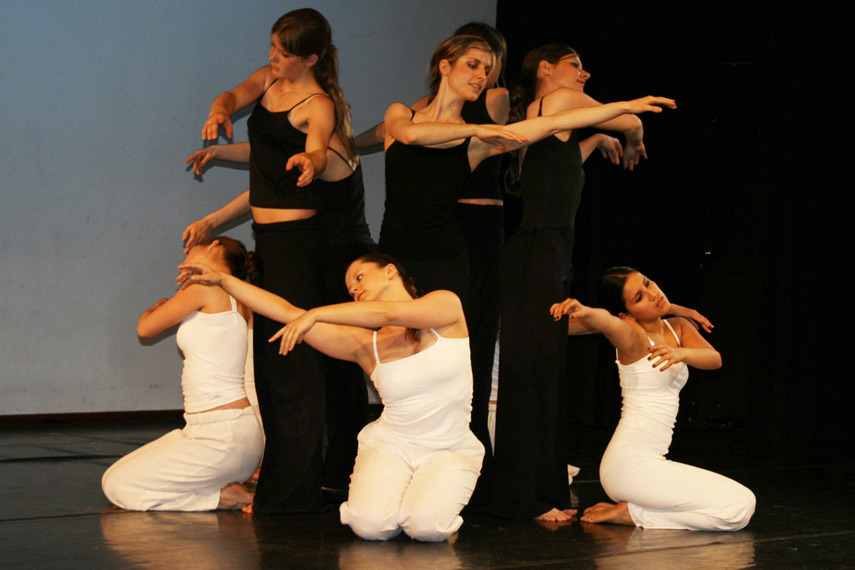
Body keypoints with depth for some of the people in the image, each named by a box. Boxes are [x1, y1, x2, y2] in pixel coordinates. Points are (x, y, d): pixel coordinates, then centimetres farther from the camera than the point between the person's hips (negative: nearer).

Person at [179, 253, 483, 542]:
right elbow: (287, 312, 0)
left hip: (452, 450, -2)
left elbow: (389, 313, -22)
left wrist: (316, 314, -23)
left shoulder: (446, 305, -2)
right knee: (370, 525, -26)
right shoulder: (365, 344, 3)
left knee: (426, 525, -29)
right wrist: (221, 279, -3)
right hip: (390, 444, 2)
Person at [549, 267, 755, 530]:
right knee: (739, 507, -14)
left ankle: (632, 511, 9)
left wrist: (681, 353, -28)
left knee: (745, 501, 17)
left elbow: (714, 358, -6)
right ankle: (631, 513, -7)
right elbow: (605, 321, -32)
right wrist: (583, 311, -56)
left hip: (651, 463, 9)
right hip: (631, 466, -8)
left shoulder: (678, 328, 12)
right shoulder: (633, 336, -9)